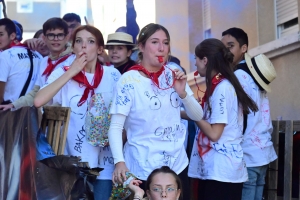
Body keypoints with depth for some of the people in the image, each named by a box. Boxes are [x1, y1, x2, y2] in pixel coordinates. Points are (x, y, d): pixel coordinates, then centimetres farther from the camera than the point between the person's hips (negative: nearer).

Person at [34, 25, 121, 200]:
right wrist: (71, 72, -17)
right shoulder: (63, 73, -2)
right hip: (72, 159, -1)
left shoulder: (113, 75, 1)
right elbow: (38, 101, -20)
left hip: (104, 161, 1)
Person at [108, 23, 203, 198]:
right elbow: (116, 127, -15)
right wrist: (119, 161, -29)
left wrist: (182, 92, -12)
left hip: (177, 164, 5)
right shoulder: (129, 80, -11)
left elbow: (198, 116, 5)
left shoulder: (174, 74, 3)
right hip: (143, 169, -4)